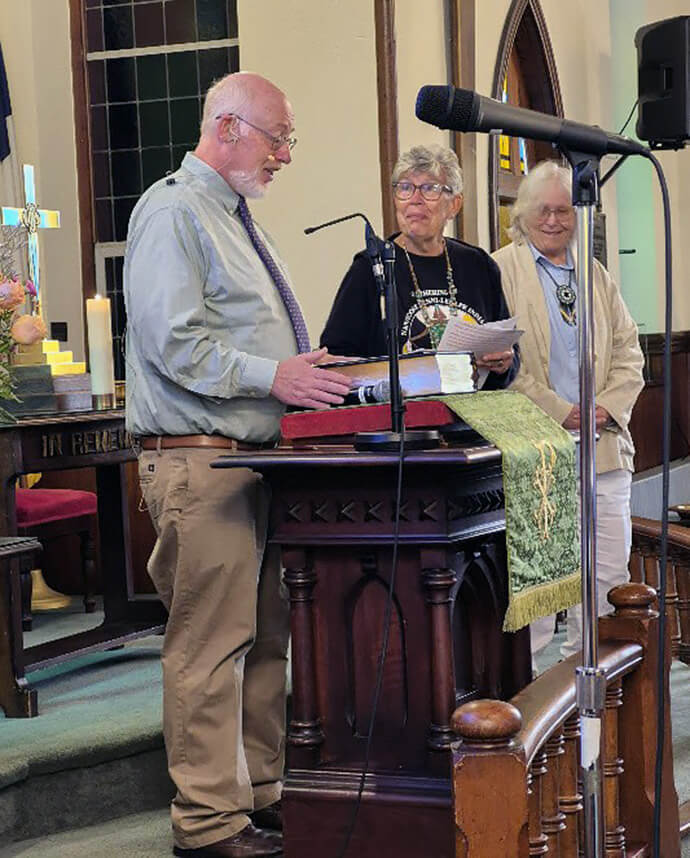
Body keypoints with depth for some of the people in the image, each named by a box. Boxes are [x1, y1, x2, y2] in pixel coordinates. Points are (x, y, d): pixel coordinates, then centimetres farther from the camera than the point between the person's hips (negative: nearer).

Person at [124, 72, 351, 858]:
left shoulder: (237, 220, 22)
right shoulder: (172, 211, -9)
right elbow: (173, 341, -18)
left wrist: (307, 375, 11)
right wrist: (271, 375, -22)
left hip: (257, 454, 10)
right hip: (199, 461, -10)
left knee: (265, 636, 13)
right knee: (210, 643, -6)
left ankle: (260, 791, 22)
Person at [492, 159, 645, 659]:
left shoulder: (595, 275, 19)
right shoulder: (500, 272, 0)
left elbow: (628, 349, 16)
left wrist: (610, 407, -2)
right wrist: (558, 411, -13)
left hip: (604, 445, 5)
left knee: (609, 570, 5)